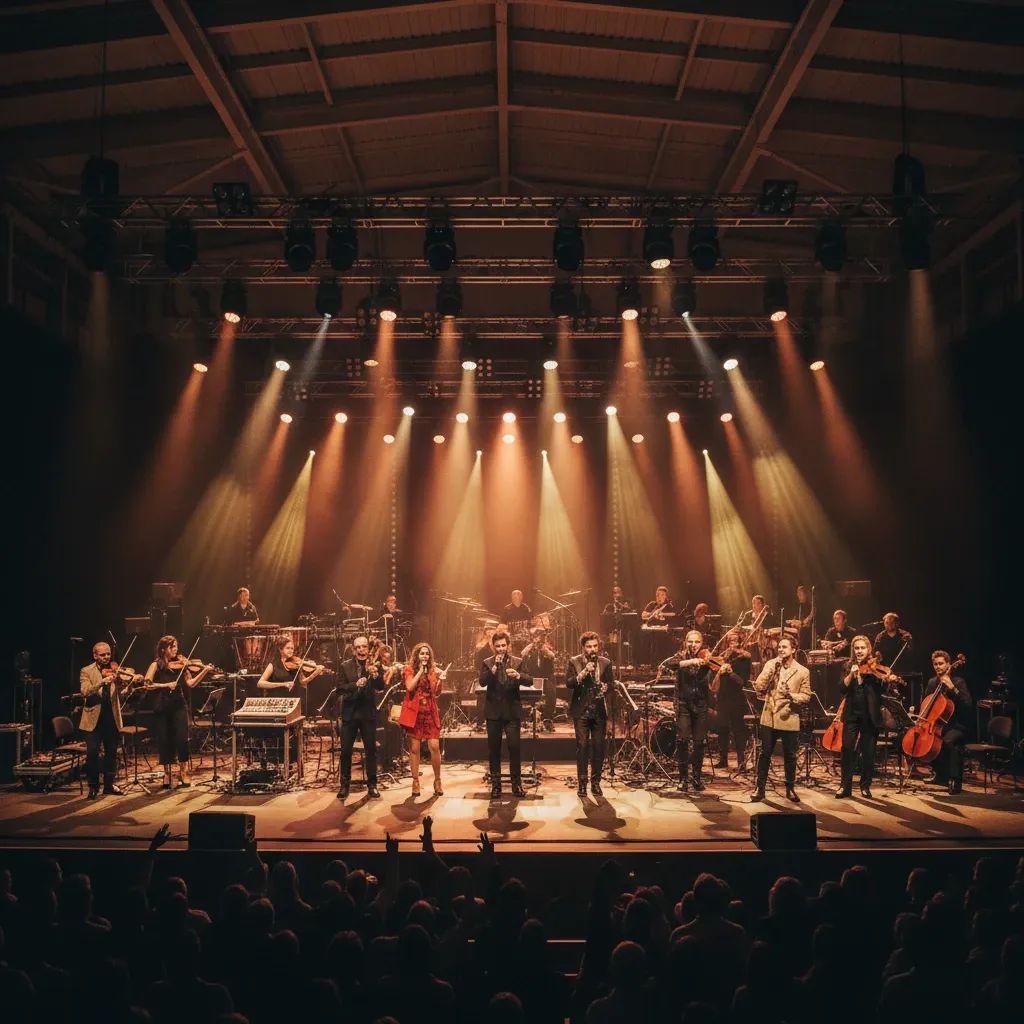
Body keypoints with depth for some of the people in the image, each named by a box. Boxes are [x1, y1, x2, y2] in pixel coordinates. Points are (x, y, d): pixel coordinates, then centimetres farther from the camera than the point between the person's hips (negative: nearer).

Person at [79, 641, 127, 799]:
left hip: (112, 718, 3)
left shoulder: (114, 670, 7)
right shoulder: (86, 672, 0)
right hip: (94, 718, -3)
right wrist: (102, 681, -30)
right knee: (92, 753, -7)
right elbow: (85, 692, -17)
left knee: (112, 753, 9)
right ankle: (93, 786, 7)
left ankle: (109, 785, 21)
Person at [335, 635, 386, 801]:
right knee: (346, 750, 4)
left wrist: (375, 675, -31)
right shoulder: (344, 666, 1)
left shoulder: (374, 666, 0)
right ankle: (345, 785, 16)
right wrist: (355, 684, -21)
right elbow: (339, 689, -5)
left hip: (368, 713, 0)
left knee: (371, 749, 1)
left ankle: (372, 785, 10)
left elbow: (381, 688, -12)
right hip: (349, 713, 0)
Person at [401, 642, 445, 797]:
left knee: (435, 746, -6)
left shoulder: (433, 670, 10)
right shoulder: (409, 670, 2)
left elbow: (436, 693, 8)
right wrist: (420, 671, -12)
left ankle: (437, 781, 8)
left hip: (430, 713, 2)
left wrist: (440, 681, -10)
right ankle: (415, 782, 11)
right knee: (414, 748, 2)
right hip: (414, 713, -2)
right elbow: (410, 687, -14)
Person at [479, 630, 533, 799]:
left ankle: (516, 783, 7)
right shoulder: (487, 663, 5)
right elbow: (482, 682, -10)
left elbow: (530, 681, -7)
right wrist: (494, 667, -19)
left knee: (514, 746, -4)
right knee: (494, 748, 5)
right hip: (494, 711, 1)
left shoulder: (517, 662, 4)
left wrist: (518, 675, -26)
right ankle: (496, 785, 13)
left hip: (512, 711, -1)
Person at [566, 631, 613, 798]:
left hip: (599, 711, 2)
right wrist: (583, 673, -22)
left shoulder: (605, 663, 7)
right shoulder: (574, 662, 0)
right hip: (581, 711, -2)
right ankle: (582, 782, 2)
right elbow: (568, 683, -9)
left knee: (599, 746, 3)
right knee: (582, 745, -5)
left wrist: (606, 687, -11)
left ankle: (596, 782, 14)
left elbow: (611, 682, 11)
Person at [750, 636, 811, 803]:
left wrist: (792, 695, -20)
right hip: (769, 718, 1)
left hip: (789, 719, -1)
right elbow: (759, 687, -6)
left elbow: (806, 696, -1)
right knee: (765, 754, 6)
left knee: (790, 756, 9)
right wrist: (771, 669, -15)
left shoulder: (803, 672, -2)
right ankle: (760, 788, 15)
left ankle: (790, 789, 25)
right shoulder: (770, 665, 2)